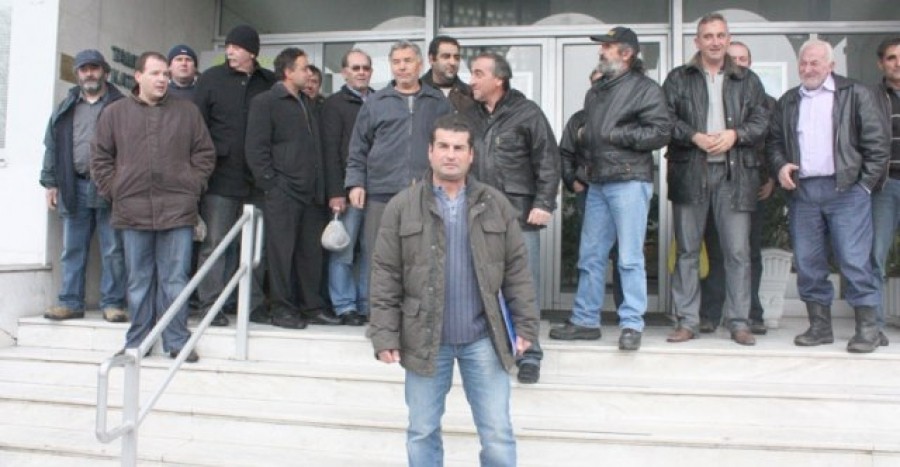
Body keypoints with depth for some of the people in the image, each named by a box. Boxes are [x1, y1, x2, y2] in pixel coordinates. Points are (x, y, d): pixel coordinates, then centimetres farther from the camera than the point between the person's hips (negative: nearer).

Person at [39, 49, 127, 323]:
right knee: (72, 249, 7)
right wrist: (51, 183, 11)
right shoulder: (66, 108, 16)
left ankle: (112, 303, 6)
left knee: (113, 250, -1)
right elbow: (52, 146, 17)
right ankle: (70, 302, 15)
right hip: (74, 188, 4)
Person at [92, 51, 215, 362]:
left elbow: (205, 154, 9)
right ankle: (137, 342, 19)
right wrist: (116, 192, 2)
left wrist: (191, 187, 0)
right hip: (133, 211, 1)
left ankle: (177, 342, 9)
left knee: (175, 279, 1)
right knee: (139, 280, 9)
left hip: (177, 210, -1)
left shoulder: (187, 111, 8)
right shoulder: (115, 113, 9)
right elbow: (101, 159, 11)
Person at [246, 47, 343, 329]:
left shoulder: (306, 103, 20)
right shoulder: (265, 102, -1)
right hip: (283, 193, -6)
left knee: (311, 253, 8)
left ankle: (310, 308, 17)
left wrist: (332, 188, 11)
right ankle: (282, 310, 8)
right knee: (282, 252, -1)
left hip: (311, 192, 6)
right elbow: (256, 149, -7)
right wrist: (271, 185, -11)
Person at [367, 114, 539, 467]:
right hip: (425, 339, 0)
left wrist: (525, 325, 1)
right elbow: (385, 276, -2)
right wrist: (385, 335, -6)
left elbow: (516, 269, 5)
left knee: (498, 434, 6)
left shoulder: (496, 205, 3)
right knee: (422, 432, 13)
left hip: (483, 339, 1)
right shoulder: (402, 207, -2)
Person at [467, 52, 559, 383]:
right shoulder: (470, 116, 13)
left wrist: (543, 204, -11)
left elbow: (548, 162, -5)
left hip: (519, 217, -5)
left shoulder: (527, 113, -2)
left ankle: (529, 355, 11)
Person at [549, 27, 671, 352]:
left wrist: (616, 134, -12)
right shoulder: (596, 91, 19)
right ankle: (585, 320, 19)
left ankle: (631, 325, 4)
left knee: (630, 258, -4)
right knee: (590, 256, 10)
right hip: (597, 183, 7)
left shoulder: (645, 89, -3)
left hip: (630, 182, -7)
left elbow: (661, 132, -13)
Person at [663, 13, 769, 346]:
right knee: (687, 250, 3)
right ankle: (687, 321, 10)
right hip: (690, 172, 0)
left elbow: (762, 121, 6)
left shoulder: (748, 80, 14)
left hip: (734, 174, 1)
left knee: (738, 251, -1)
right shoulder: (678, 78, 10)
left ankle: (738, 322, 8)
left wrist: (734, 135, -11)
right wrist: (695, 137, -14)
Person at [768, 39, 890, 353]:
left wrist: (865, 183, -5)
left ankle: (868, 329, 4)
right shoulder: (787, 102, 17)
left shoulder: (856, 95, 4)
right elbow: (773, 141, 19)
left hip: (846, 190, -4)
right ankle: (820, 326, 16)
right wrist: (780, 166, -1)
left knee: (855, 261, -5)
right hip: (802, 192, 4)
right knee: (807, 263, 6)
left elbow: (878, 141, 1)